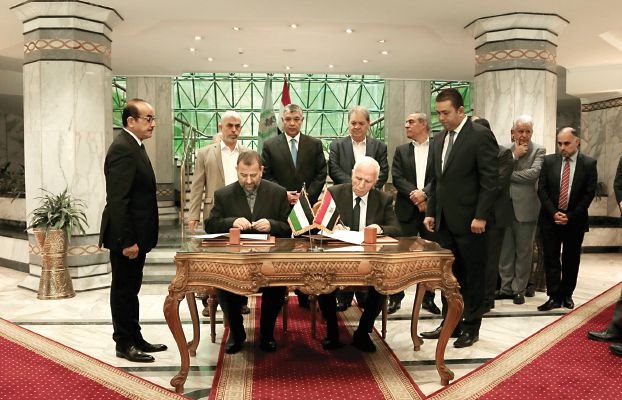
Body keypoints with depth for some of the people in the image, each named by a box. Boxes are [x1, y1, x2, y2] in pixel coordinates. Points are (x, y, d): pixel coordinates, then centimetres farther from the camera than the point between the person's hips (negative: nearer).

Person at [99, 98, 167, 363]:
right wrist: (127, 241, -24)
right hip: (127, 236, -10)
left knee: (130, 289, 17)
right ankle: (124, 344, 17)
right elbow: (117, 200, -23)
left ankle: (135, 338, 29)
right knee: (124, 290, 4)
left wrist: (137, 238, 17)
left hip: (135, 234, 10)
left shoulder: (133, 146, 13)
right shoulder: (122, 149, -18)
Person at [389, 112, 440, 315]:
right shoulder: (401, 150, 10)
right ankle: (395, 298, 13)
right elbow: (397, 178, 0)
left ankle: (428, 298, 20)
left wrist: (424, 193, -18)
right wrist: (414, 194, -14)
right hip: (407, 209, 1)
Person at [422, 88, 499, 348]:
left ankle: (471, 327, 18)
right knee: (449, 274, 12)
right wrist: (431, 212, 12)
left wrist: (481, 216, -17)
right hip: (445, 220, 7)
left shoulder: (481, 135, -9)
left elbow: (490, 180, -13)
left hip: (469, 220, -7)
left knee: (473, 275, 6)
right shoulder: (440, 139, 13)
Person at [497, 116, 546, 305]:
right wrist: (514, 155, -11)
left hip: (525, 207, -3)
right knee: (505, 250, 10)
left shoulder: (538, 150, -1)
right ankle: (506, 287, 21)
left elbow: (534, 173, -16)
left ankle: (519, 289, 17)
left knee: (524, 251, 6)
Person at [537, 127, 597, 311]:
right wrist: (553, 213, -11)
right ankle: (554, 297, 4)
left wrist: (570, 216, -11)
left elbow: (589, 193, -5)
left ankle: (567, 295, 21)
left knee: (571, 260, 9)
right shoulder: (549, 161, 1)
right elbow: (542, 189, 0)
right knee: (551, 259, 0)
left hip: (575, 219, -1)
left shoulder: (589, 163, -2)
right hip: (550, 218, 1)